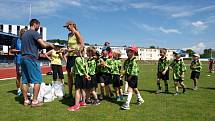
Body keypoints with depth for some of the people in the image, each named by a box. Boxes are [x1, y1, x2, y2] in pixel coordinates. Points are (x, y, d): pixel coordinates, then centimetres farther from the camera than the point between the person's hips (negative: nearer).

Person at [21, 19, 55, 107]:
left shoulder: (24, 34, 20)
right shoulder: (34, 33, -6)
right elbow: (43, 45, -14)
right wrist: (50, 45, 5)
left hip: (23, 58, 9)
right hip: (32, 59, -9)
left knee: (25, 80, 8)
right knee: (37, 80, -5)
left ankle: (26, 100, 14)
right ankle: (34, 101, -4)